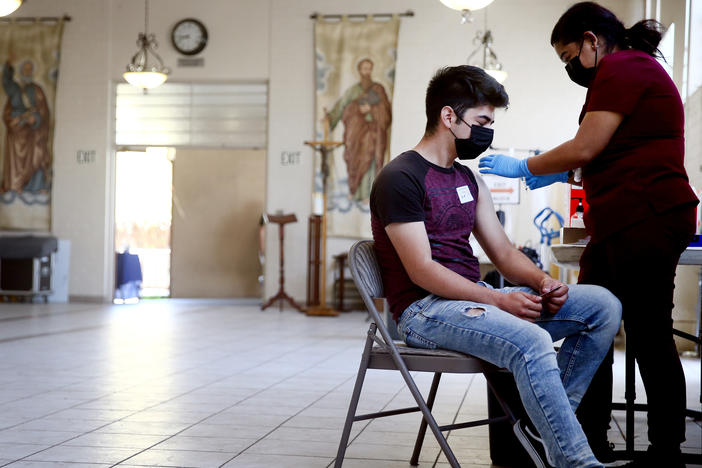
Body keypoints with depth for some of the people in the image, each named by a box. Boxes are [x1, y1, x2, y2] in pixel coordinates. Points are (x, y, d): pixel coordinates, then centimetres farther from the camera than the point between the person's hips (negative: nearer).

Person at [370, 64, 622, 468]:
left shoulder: (468, 180, 19)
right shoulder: (400, 178, -8)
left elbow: (503, 251, 17)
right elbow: (422, 271, -16)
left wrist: (541, 281, -5)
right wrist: (499, 300, -22)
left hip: (475, 298, 9)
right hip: (425, 310, -9)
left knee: (603, 305, -4)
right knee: (532, 342, -35)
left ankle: (543, 428, -10)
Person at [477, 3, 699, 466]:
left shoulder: (622, 69, -9)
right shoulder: (633, 69, 24)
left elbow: (585, 148, -13)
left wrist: (524, 167, -1)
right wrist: (563, 173, 21)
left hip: (648, 218, -11)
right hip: (621, 224, 11)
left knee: (648, 335, -5)